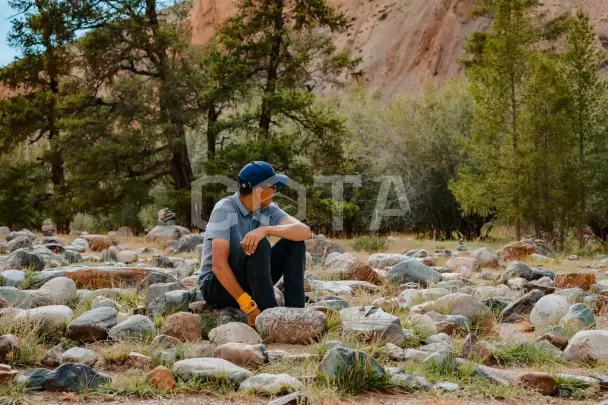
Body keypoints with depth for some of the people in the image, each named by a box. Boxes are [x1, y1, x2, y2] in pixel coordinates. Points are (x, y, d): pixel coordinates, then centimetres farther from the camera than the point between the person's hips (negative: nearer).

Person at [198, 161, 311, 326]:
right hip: (216, 286, -6)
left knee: (294, 243, -10)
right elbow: (219, 265, -28)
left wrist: (266, 229, -35)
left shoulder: (268, 210, -3)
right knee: (258, 245, -32)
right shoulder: (225, 210, -21)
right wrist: (248, 306, -32)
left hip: (251, 284, 6)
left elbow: (304, 231, -17)